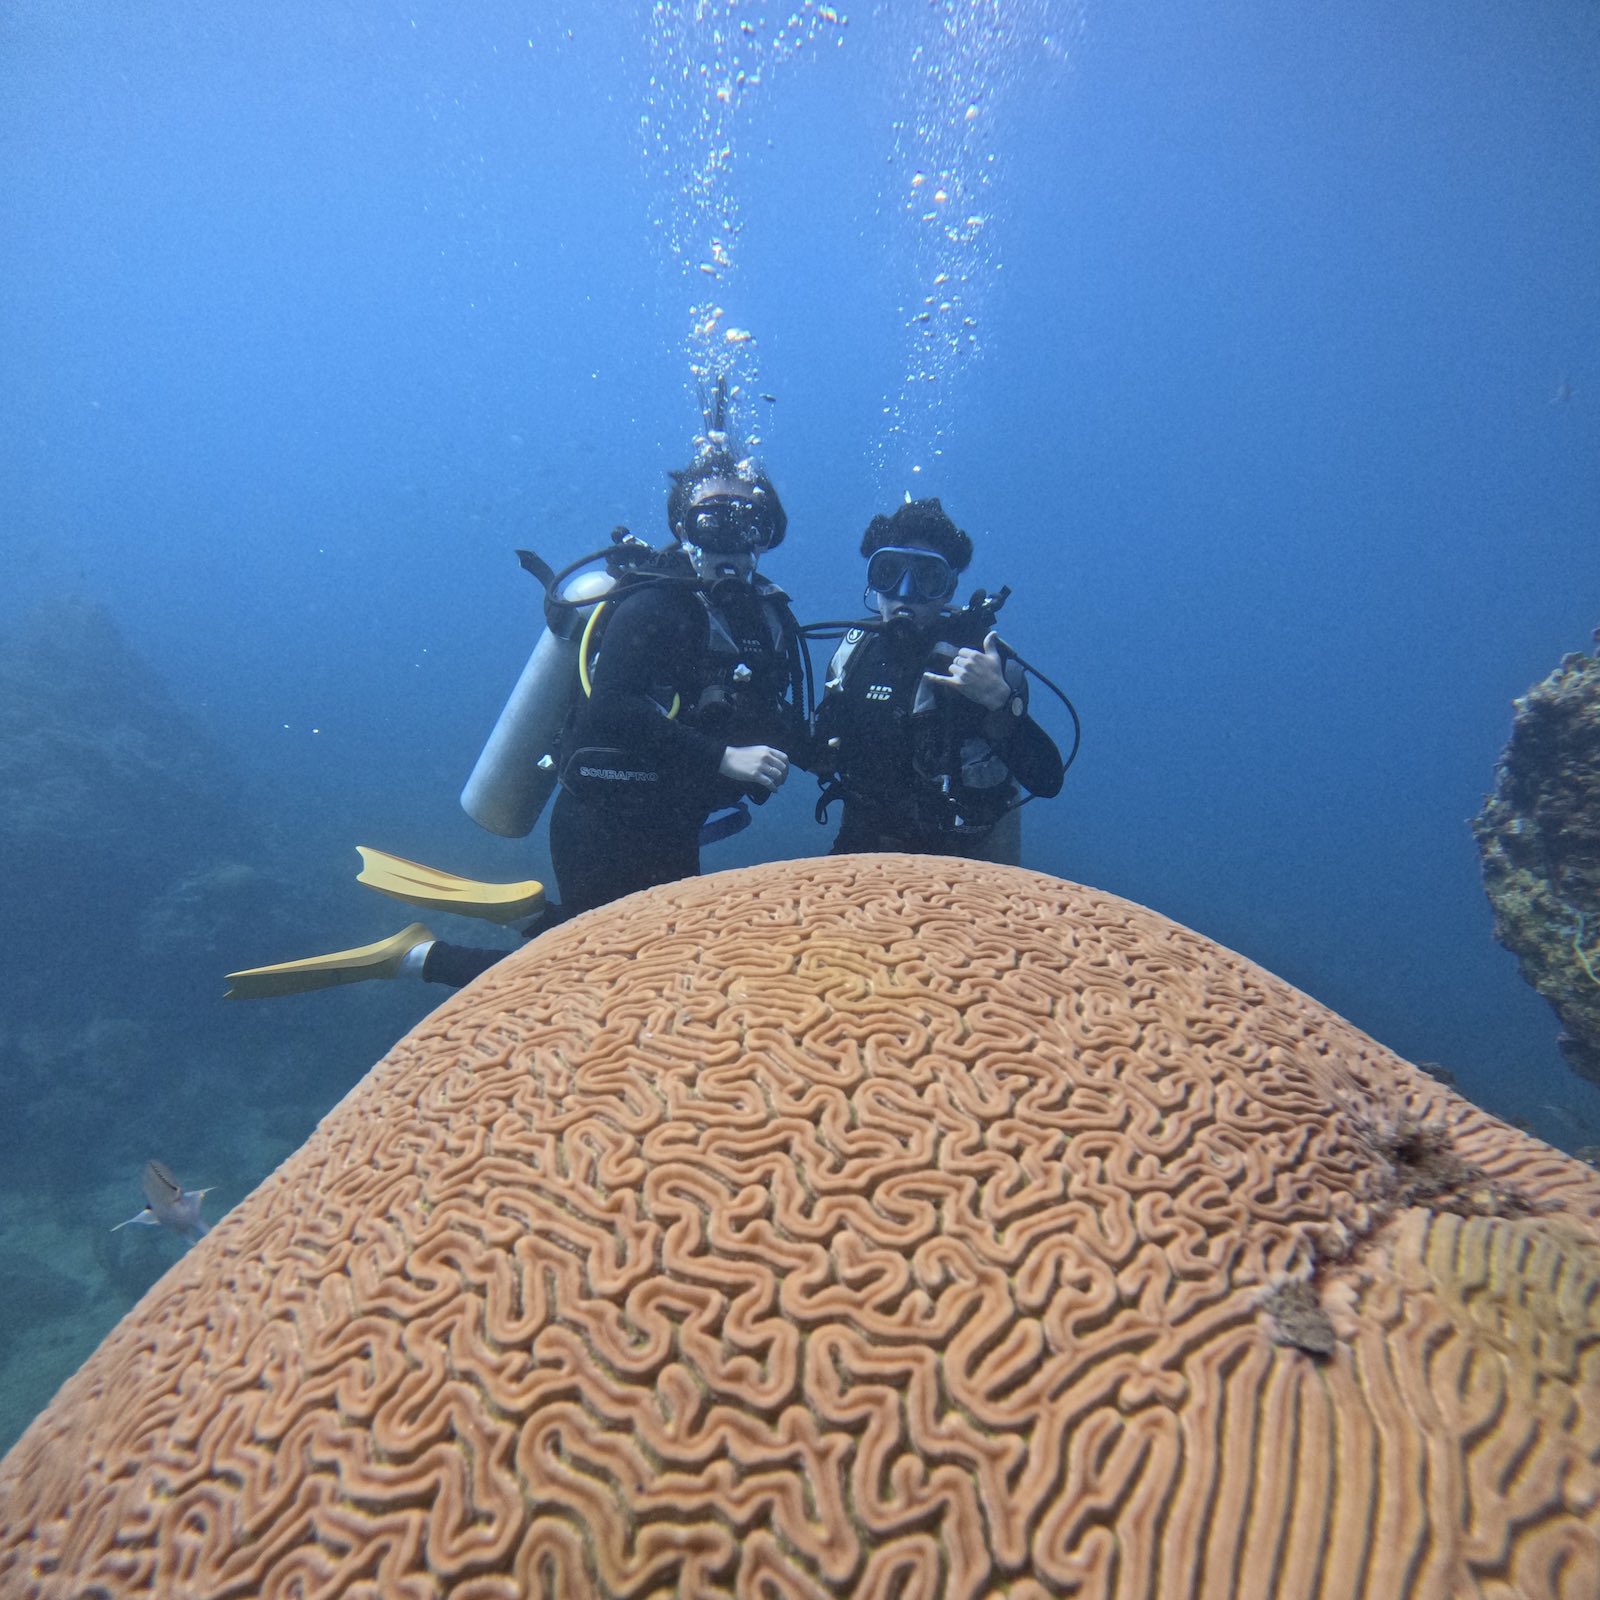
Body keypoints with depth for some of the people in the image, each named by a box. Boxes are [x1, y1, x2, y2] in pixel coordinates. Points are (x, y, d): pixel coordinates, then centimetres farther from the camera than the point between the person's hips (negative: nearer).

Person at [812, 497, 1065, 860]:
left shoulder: (984, 661, -13)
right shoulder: (855, 648, 1)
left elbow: (1047, 781, -22)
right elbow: (827, 737, 19)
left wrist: (1000, 702, -33)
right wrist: (821, 753, -1)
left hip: (963, 858, -3)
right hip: (864, 842, 3)